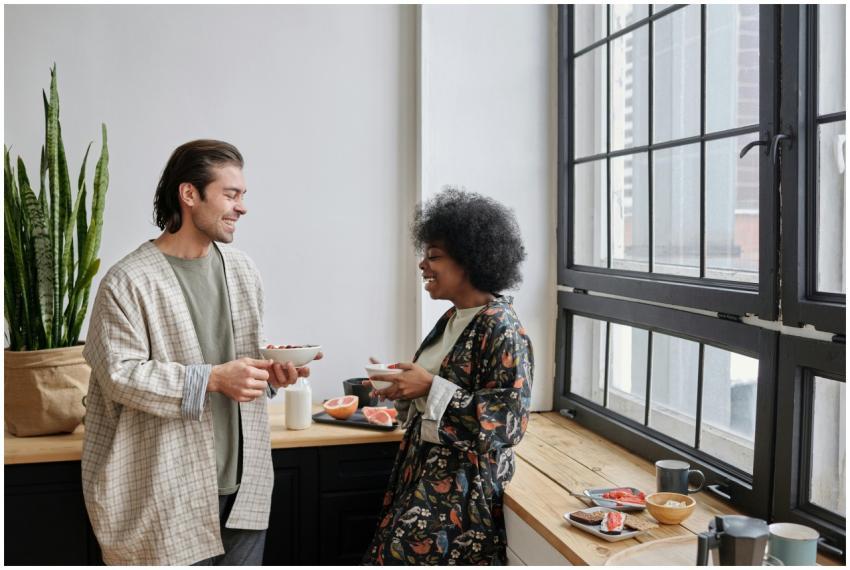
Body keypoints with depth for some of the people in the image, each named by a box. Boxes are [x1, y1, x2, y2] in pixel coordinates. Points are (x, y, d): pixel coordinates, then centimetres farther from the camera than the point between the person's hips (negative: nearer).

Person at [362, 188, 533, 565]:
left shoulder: (502, 329, -16)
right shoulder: (452, 320, 9)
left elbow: (509, 421, -21)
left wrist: (430, 388, -22)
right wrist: (403, 389, 1)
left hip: (465, 485, -8)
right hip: (424, 471, 8)